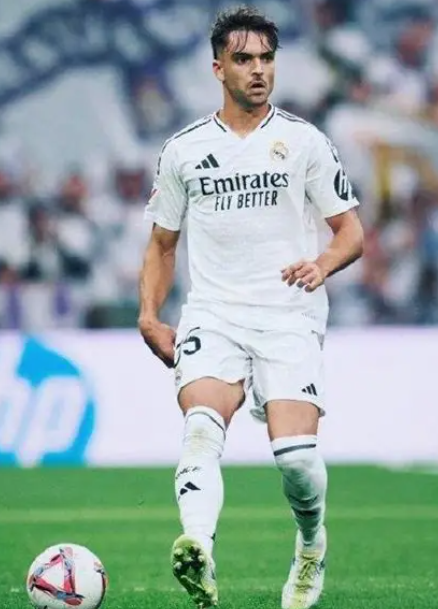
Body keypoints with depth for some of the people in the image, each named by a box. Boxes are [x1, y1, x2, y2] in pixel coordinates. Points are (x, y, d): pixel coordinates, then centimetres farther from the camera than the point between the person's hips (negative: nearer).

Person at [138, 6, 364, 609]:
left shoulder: (305, 141, 7)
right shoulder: (184, 150, 12)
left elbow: (351, 232, 8)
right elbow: (161, 245, 21)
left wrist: (323, 263, -14)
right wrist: (150, 313, 5)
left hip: (289, 318, -1)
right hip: (213, 316, 1)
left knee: (296, 453, -16)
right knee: (202, 425, -27)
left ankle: (311, 545, 17)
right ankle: (199, 553, -49)